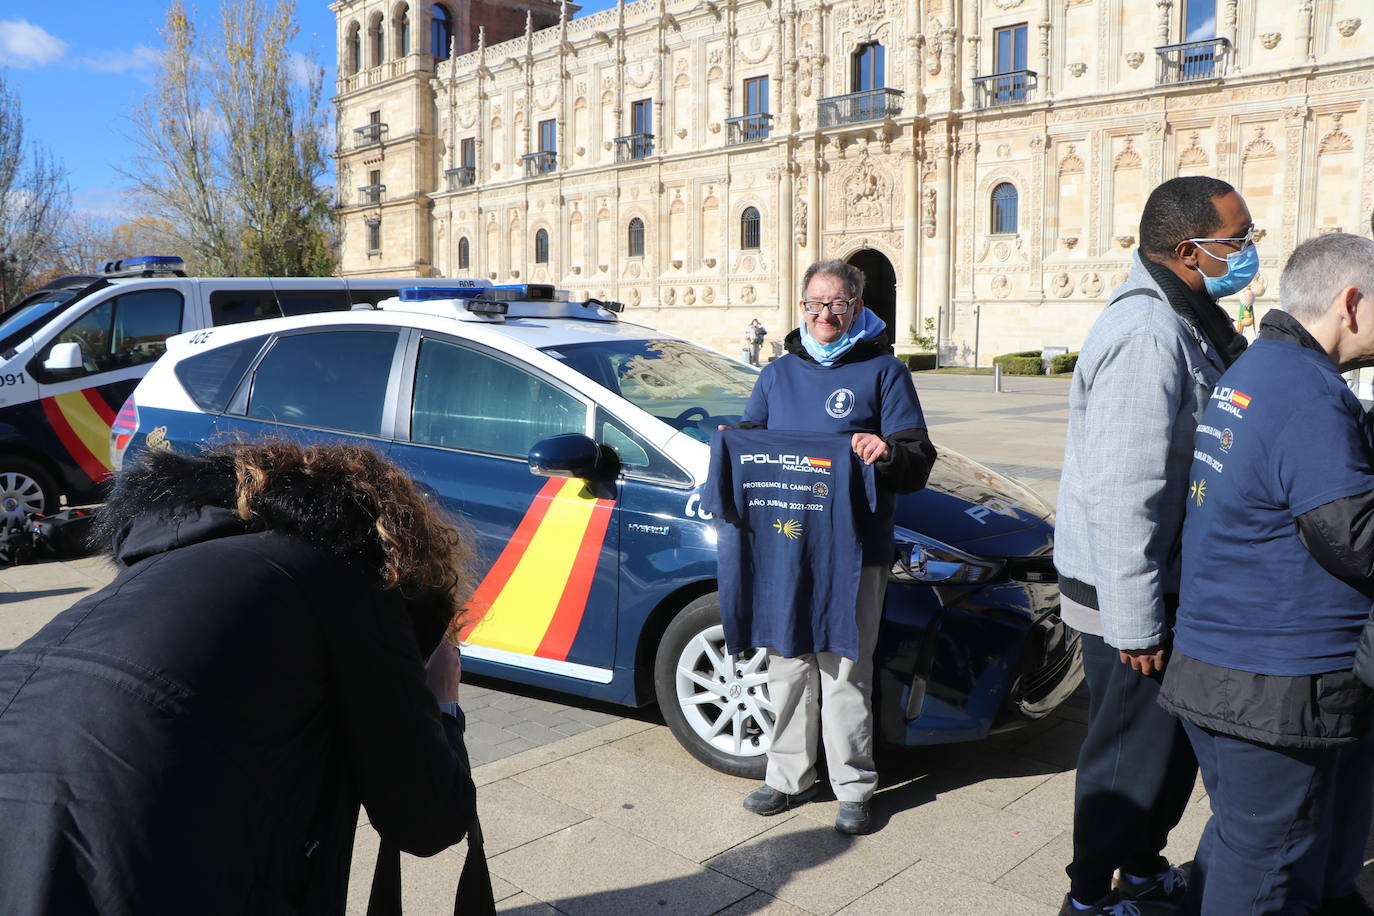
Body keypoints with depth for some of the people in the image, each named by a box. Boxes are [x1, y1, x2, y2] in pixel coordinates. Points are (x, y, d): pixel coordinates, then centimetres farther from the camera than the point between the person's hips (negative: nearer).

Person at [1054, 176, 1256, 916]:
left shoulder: (1184, 323, 9)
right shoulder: (1147, 334, -24)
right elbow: (1123, 491, -28)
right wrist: (1135, 622, -25)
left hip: (1166, 582, 10)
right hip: (1129, 594, -10)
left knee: (1173, 741, 22)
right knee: (1132, 751, 6)